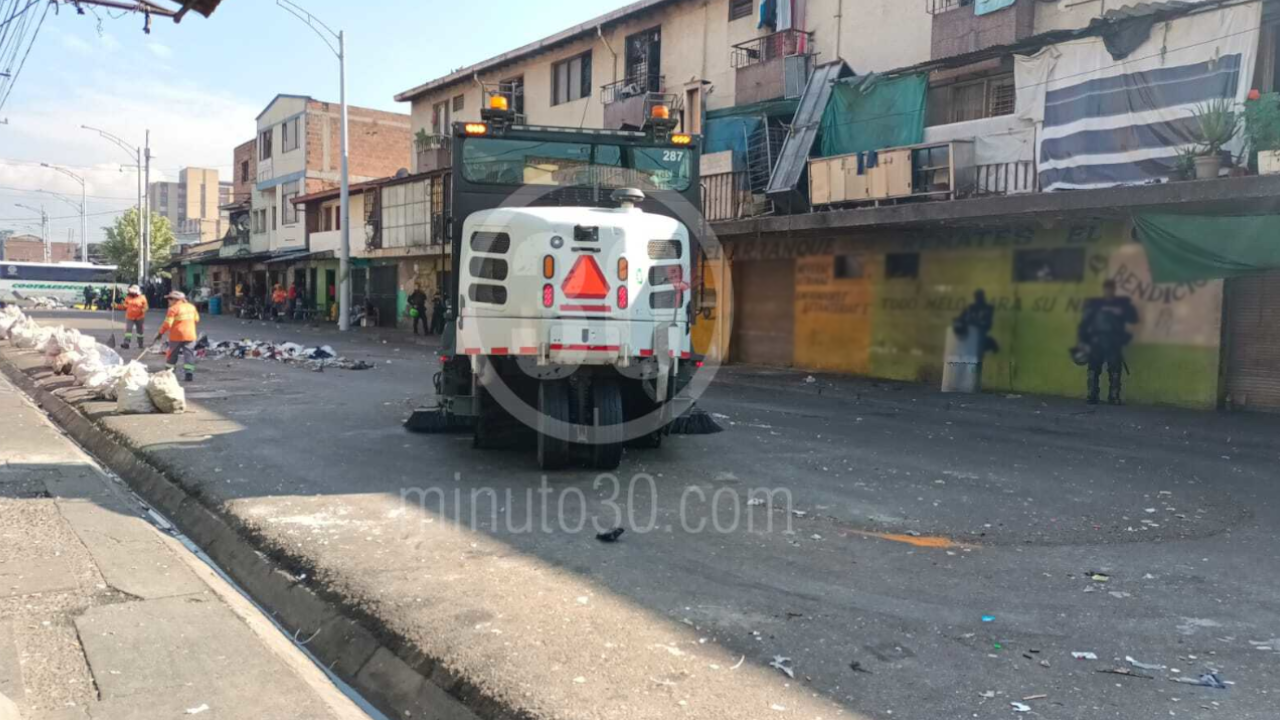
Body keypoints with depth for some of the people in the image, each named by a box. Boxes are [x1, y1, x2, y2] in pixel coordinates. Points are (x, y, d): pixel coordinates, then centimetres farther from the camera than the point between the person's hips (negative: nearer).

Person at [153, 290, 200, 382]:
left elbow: (168, 323, -14)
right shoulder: (191, 307, 8)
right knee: (189, 354, 2)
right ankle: (189, 373, -7)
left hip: (177, 336, -4)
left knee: (172, 354, 10)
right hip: (190, 335, 4)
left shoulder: (173, 309, -11)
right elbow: (196, 320, 17)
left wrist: (160, 333, -6)